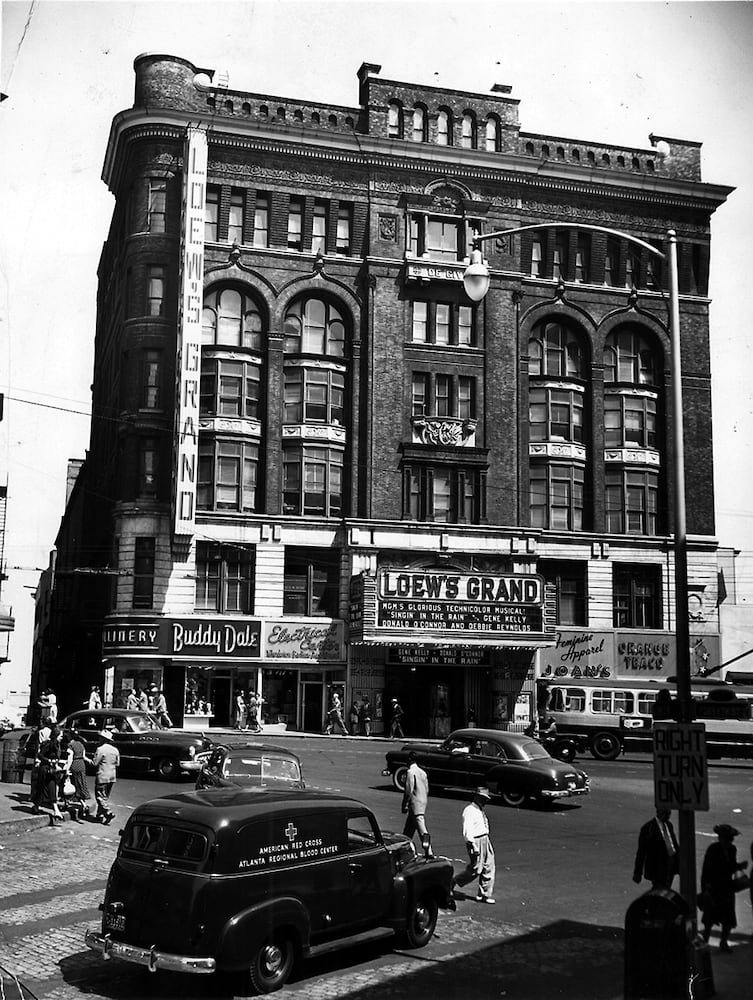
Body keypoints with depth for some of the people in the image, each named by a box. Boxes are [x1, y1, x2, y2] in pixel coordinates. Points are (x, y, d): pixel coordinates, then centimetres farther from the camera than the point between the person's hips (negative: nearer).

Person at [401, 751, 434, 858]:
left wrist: (405, 805, -11)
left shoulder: (411, 772, -11)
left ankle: (429, 851, -28)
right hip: (423, 802, 8)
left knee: (420, 824, -17)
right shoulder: (423, 772, 13)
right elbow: (427, 790, 16)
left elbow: (409, 790, -16)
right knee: (409, 826, 17)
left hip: (415, 804, -8)